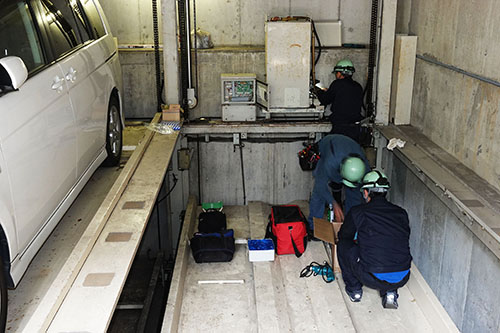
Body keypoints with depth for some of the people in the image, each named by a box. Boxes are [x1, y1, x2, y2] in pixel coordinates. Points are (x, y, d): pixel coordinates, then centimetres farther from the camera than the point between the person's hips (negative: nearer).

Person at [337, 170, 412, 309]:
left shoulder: (358, 212, -2)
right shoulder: (401, 213, 8)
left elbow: (343, 236, 16)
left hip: (373, 279, -4)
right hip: (401, 279, 4)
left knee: (343, 244, 17)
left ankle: (354, 290, 27)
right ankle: (390, 293, 20)